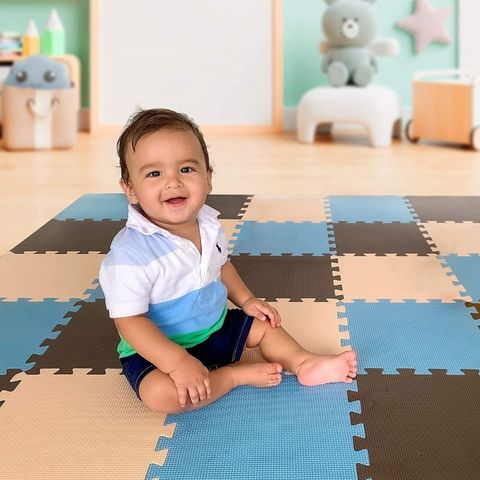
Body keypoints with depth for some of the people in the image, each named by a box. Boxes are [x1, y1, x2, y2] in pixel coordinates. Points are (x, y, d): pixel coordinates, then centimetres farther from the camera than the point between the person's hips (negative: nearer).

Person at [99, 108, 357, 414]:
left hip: (216, 326, 7)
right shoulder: (130, 253, -30)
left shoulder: (209, 226, -4)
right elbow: (129, 320, -29)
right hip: (159, 349, -7)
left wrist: (246, 299, 5)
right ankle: (238, 374, -15)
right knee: (161, 393, -32)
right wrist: (178, 362, -36)